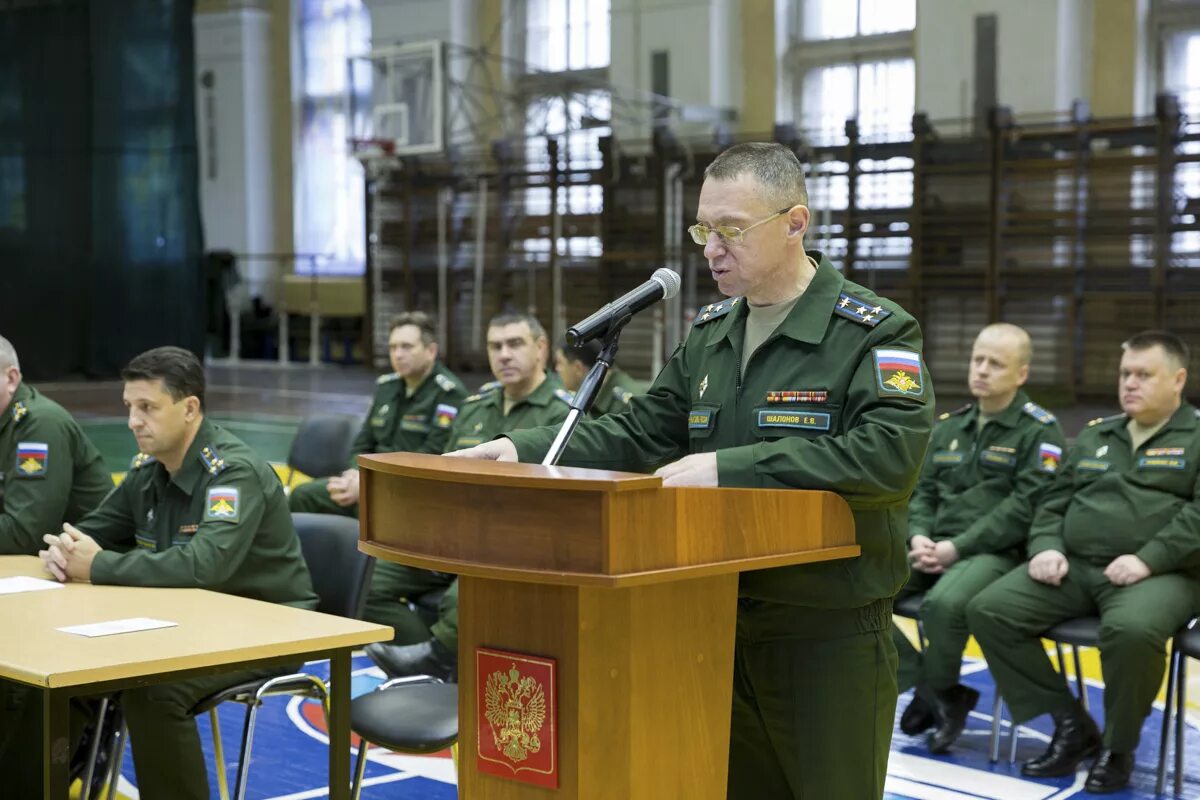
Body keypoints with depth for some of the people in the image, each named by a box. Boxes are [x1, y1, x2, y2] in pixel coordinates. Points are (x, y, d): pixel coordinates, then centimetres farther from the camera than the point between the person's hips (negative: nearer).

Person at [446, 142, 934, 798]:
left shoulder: (874, 331, -10)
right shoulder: (711, 332, 11)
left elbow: (890, 454, -25)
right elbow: (638, 435, 10)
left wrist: (731, 469, -28)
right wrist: (525, 451, -7)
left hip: (830, 636, -6)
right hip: (721, 621, 6)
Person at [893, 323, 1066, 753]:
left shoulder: (1039, 430, -3)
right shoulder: (949, 426, 18)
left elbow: (1025, 507, -12)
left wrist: (958, 547, -16)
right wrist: (919, 536, -3)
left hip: (995, 552, -6)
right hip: (936, 548, 6)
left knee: (944, 603, -37)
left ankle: (936, 692, -7)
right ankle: (926, 682, -5)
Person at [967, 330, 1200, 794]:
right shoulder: (1094, 436, 22)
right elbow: (1054, 501, 21)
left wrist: (1148, 559, -21)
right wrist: (1046, 547, 0)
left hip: (1159, 574, -6)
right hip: (1074, 566, 6)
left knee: (1132, 630, -39)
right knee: (989, 611, -14)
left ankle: (1118, 747, -12)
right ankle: (1071, 725, -4)